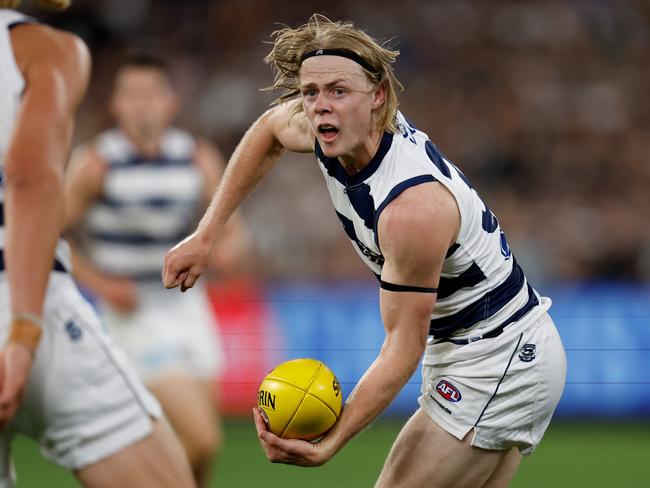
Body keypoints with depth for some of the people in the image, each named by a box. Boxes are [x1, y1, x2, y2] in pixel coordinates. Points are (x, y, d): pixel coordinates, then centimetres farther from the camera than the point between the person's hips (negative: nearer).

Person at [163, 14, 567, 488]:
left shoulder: (413, 207, -33)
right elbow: (269, 130, 15)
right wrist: (206, 235, 10)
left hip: (496, 366, -10)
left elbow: (403, 346, -27)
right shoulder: (340, 126, -9)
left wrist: (330, 443, -35)